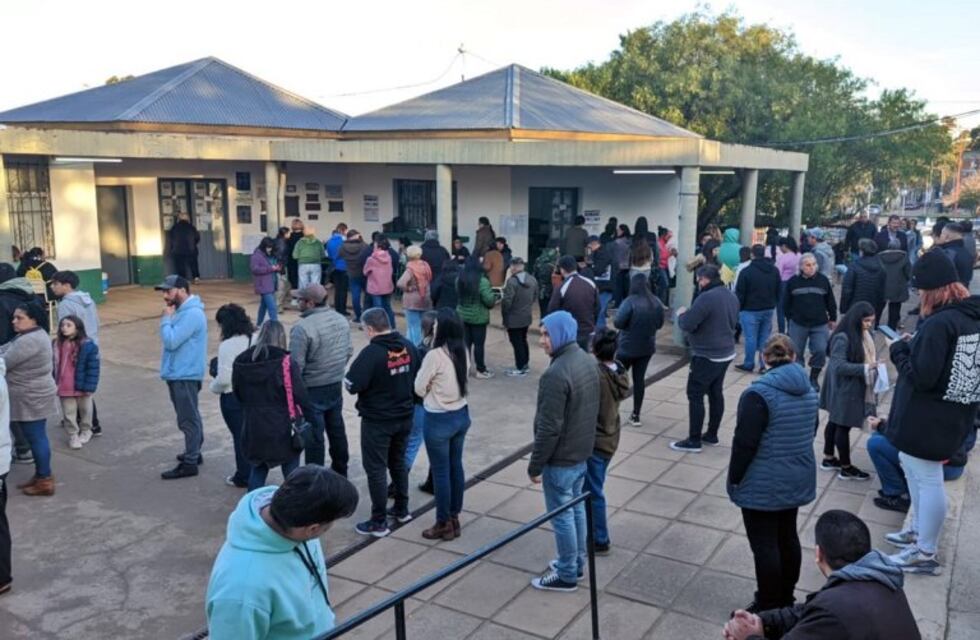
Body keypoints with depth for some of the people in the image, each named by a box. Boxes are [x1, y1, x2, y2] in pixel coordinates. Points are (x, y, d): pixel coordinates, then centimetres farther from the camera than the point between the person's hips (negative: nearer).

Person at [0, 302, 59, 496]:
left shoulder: (30, 341, -23)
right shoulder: (34, 335, 11)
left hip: (32, 399, -10)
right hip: (33, 396, 10)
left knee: (36, 438, -2)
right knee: (36, 438, 17)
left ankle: (45, 481, 7)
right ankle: (40, 475, 26)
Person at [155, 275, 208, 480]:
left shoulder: (192, 314, -19)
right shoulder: (182, 311, 14)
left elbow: (170, 341, -22)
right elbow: (171, 340, 17)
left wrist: (166, 317, -14)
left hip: (185, 375, -10)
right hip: (179, 373, 10)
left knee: (188, 419, -5)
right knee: (190, 417, 19)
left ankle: (190, 463, 1)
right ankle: (193, 453, 31)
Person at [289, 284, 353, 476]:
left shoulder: (302, 327, -22)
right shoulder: (341, 320, 1)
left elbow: (296, 365, -21)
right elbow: (349, 351, 9)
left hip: (312, 389, -7)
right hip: (336, 385, 7)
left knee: (314, 435, 4)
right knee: (336, 429, 19)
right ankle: (340, 472, 33)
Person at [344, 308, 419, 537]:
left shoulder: (371, 352, -23)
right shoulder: (408, 346, -2)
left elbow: (352, 385, -21)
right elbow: (417, 378, 8)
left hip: (377, 421, -7)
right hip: (404, 417, 7)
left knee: (376, 469, 4)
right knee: (398, 462, 22)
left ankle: (379, 522, 11)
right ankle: (402, 510, 34)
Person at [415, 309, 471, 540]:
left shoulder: (435, 355, -22)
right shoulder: (463, 351, -1)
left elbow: (419, 389, -11)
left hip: (439, 420, -7)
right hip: (461, 415, 7)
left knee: (440, 472, 6)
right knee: (456, 466, 17)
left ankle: (444, 524, 18)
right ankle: (454, 518, 30)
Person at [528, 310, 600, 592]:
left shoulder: (556, 373, -28)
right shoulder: (588, 361, 1)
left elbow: (549, 428, -25)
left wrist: (535, 465, -15)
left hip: (560, 459, -9)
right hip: (582, 451, 9)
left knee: (562, 516, 6)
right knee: (577, 508, 21)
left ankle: (567, 575, 19)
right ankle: (577, 562, 36)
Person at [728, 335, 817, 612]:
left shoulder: (759, 393, -21)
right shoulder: (808, 390, 3)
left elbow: (745, 443, -20)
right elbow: (810, 432, 14)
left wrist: (734, 477, -8)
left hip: (763, 485, -8)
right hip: (797, 480, 8)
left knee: (764, 545, 3)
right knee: (787, 538, 19)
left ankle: (768, 607, 14)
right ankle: (785, 599, 33)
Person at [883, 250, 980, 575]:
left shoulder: (939, 323, -25)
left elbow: (921, 377, -24)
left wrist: (899, 349, -10)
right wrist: (914, 345, 6)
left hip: (927, 419, -10)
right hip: (954, 414, 10)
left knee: (927, 479, 2)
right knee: (912, 464, 25)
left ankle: (925, 553, 15)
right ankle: (919, 530, 39)